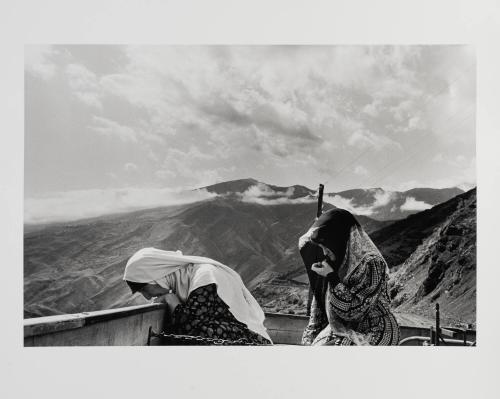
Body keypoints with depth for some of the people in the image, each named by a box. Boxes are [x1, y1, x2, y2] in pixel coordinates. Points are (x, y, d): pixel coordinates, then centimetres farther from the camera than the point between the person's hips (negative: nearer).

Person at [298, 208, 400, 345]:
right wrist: (311, 335, 6)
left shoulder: (371, 263, -19)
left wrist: (331, 278, -22)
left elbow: (352, 311, -20)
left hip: (371, 335, -6)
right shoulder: (337, 261, 2)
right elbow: (319, 301, 10)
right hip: (341, 328, 6)